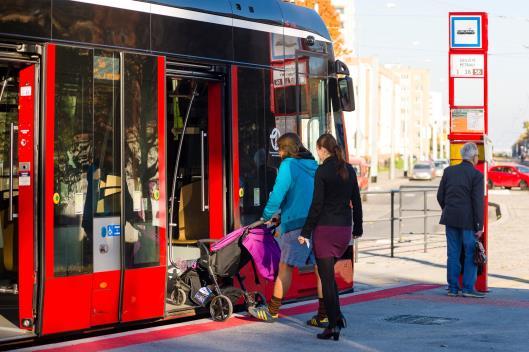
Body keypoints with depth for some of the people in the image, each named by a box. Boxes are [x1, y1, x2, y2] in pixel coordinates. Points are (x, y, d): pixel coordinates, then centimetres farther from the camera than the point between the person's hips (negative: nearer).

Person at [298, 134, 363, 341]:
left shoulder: (322, 171, -11)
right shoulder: (349, 170, 7)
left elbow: (317, 204, -13)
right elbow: (356, 202, 12)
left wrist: (306, 232, -9)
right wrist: (357, 228, 21)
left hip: (325, 229, -6)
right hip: (344, 229, 6)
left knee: (327, 277, 0)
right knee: (329, 272, 22)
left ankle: (333, 325, -1)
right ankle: (337, 316, 17)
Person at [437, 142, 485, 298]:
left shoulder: (449, 171, 5)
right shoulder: (476, 175, -9)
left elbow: (440, 196, 8)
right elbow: (478, 202, -12)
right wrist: (479, 226, -9)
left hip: (451, 219, 5)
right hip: (468, 220, -5)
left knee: (453, 254, 9)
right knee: (471, 253, 4)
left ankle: (453, 287, 12)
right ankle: (468, 288, 2)